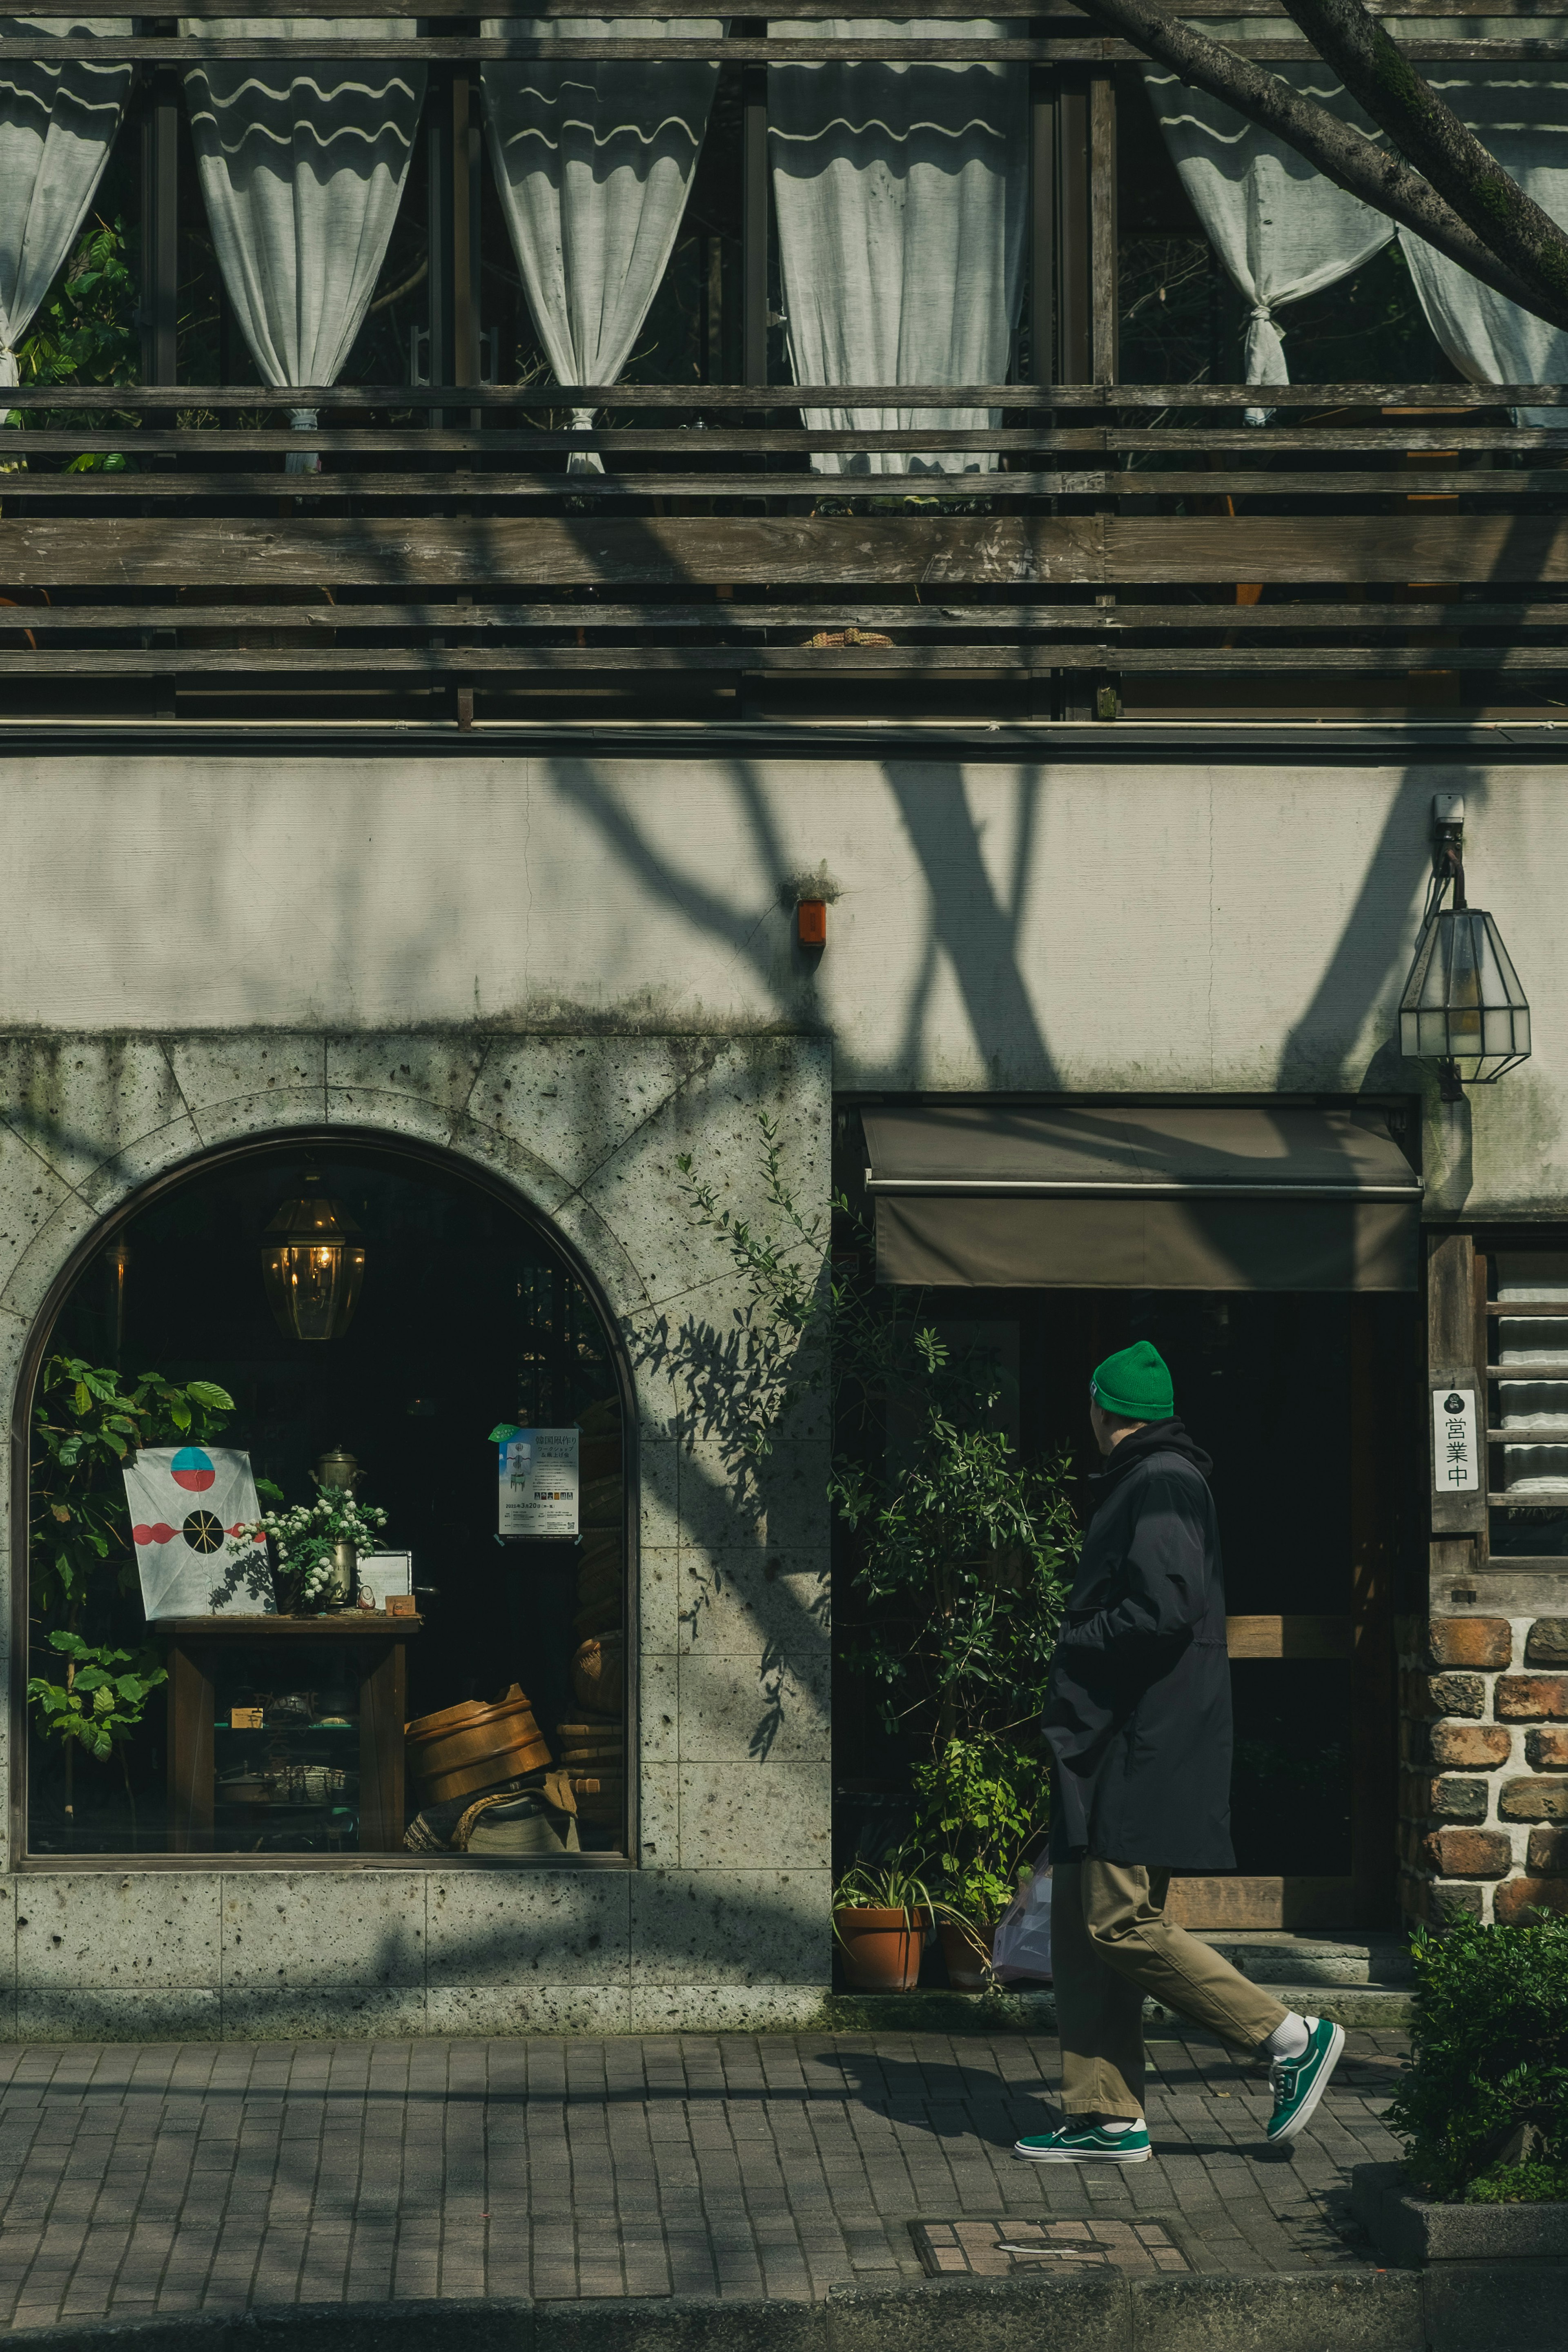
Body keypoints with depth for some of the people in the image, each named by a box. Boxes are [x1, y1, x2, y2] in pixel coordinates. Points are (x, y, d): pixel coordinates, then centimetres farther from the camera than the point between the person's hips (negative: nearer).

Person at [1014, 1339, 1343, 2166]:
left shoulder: (1163, 1487, -13)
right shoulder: (1142, 1484, 19)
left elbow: (1164, 1612, -23)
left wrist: (1074, 1646, -11)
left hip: (1144, 1748, -10)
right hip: (1115, 1743, 10)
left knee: (1120, 1923, -12)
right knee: (1080, 1922, 8)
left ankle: (1291, 2038, -5)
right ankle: (1106, 2118, 9)